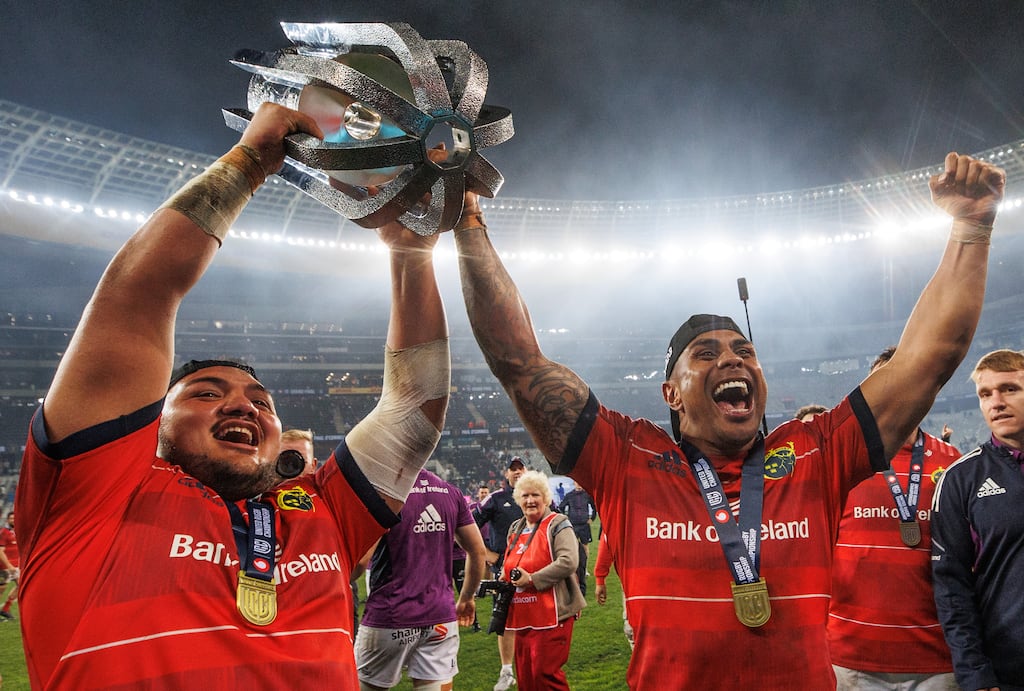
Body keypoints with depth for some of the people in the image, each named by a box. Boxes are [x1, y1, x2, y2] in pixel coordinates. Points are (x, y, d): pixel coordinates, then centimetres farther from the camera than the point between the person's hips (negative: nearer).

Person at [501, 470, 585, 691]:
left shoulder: (557, 524, -7)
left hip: (551, 615, -7)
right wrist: (503, 582, 7)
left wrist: (532, 579, -19)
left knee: (546, 673, -8)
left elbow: (569, 562, -20)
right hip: (522, 616, 7)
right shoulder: (515, 530, 16)